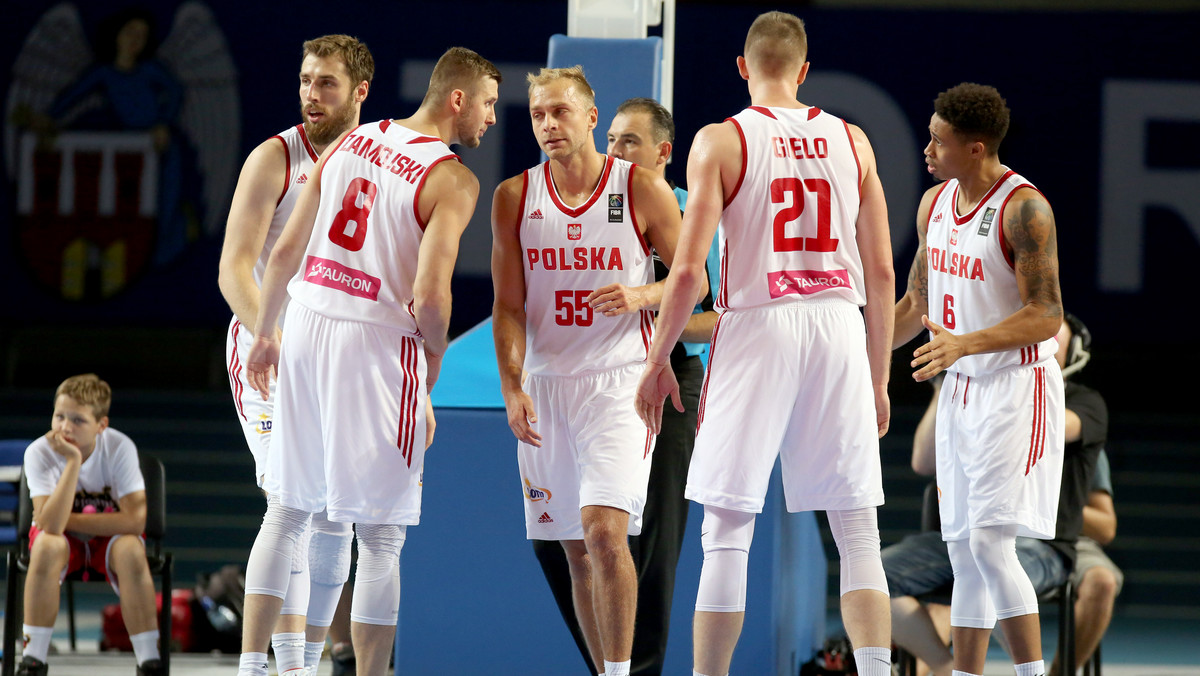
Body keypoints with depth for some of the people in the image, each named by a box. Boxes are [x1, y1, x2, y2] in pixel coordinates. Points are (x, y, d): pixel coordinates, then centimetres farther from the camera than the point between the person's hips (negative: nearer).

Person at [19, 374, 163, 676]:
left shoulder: (119, 447, -21)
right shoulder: (39, 453, -21)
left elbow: (134, 519, -26)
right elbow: (50, 524, -33)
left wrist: (67, 520, -23)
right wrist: (73, 461, -38)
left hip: (109, 538, 0)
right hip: (64, 540, 0)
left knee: (130, 549, -34)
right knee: (47, 545, -34)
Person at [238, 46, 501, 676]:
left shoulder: (351, 142, 9)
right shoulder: (453, 180, -10)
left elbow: (286, 250, 10)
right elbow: (429, 296, -18)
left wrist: (265, 334, 21)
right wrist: (434, 359, 1)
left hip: (307, 322, 6)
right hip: (379, 341, -6)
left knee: (287, 511, 17)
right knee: (380, 536, 2)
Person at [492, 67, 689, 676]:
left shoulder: (643, 190, -4)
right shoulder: (515, 198, 4)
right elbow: (508, 305, 3)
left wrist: (641, 295, -17)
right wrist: (512, 388, -9)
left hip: (621, 380, -4)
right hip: (546, 384, 4)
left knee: (604, 528, -20)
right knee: (576, 548, 8)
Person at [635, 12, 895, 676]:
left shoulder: (720, 141, -2)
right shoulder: (852, 141, 8)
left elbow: (688, 269, -8)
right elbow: (881, 274, 8)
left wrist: (658, 361, 4)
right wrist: (878, 380, 16)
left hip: (757, 323, -3)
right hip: (839, 323, 3)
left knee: (727, 527, 4)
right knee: (856, 527, 7)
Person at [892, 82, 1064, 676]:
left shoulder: (1024, 208, -17)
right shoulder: (935, 203, 8)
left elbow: (1046, 315, -22)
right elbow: (917, 303, 19)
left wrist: (964, 343, -33)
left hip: (1017, 388, -8)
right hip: (959, 391, 8)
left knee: (990, 541, -15)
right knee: (963, 550, 8)